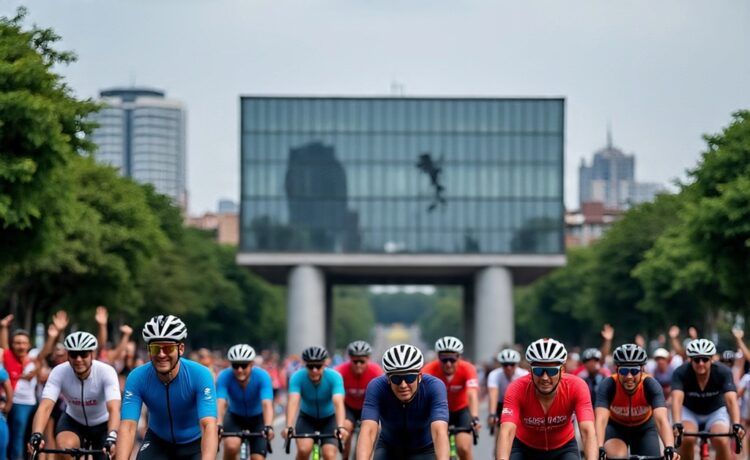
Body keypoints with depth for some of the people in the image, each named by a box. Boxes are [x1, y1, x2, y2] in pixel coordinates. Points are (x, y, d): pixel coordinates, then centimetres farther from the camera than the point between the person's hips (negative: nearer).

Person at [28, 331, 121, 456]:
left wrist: (112, 437, -60)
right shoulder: (59, 372, -25)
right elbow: (45, 407, -35)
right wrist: (36, 435, -54)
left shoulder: (106, 371, -29)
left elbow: (114, 409, -41)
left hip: (102, 423, 0)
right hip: (73, 420, 0)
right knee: (64, 447, -30)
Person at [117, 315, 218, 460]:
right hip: (158, 441, 1)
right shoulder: (137, 378, -23)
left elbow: (209, 426, -38)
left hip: (194, 443, -1)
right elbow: (127, 427, -31)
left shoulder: (200, 375, -28)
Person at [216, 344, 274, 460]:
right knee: (231, 446, -30)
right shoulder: (224, 377, -27)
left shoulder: (262, 376, -28)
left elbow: (267, 405, -40)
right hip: (234, 417, 0)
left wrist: (268, 427, -58)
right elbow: (220, 404, -39)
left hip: (257, 418, 0)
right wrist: (218, 426, -57)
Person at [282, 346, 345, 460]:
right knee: (304, 449, -26)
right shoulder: (297, 377, -25)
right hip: (307, 418, 0)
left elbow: (338, 403, -39)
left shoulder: (334, 377, -26)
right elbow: (293, 402, -38)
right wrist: (289, 427, -54)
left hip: (329, 419, 0)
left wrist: (340, 427, -56)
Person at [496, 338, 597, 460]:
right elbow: (506, 432, -42)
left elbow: (588, 431, -38)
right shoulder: (518, 389, -30)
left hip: (563, 447, 0)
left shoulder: (576, 387, -28)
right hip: (525, 447, 0)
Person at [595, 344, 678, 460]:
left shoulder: (651, 385, -31)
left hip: (644, 427, 1)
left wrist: (669, 449, -60)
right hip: (615, 426, -1)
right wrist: (599, 449, -59)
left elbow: (662, 419, -43)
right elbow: (601, 420, -43)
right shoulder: (608, 385, -32)